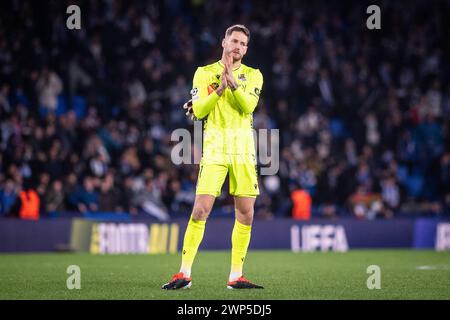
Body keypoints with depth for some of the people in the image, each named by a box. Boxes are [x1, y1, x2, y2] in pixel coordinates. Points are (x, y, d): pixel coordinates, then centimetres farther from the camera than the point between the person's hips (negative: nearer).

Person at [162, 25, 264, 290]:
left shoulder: (253, 75, 11)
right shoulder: (205, 73, 7)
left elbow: (248, 105, -7)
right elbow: (198, 111, -4)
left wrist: (232, 82, -20)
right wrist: (221, 87, -15)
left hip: (244, 149, 2)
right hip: (215, 147, -2)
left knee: (246, 215, 0)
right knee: (200, 210, -11)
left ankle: (236, 276, 9)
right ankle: (185, 274, -5)